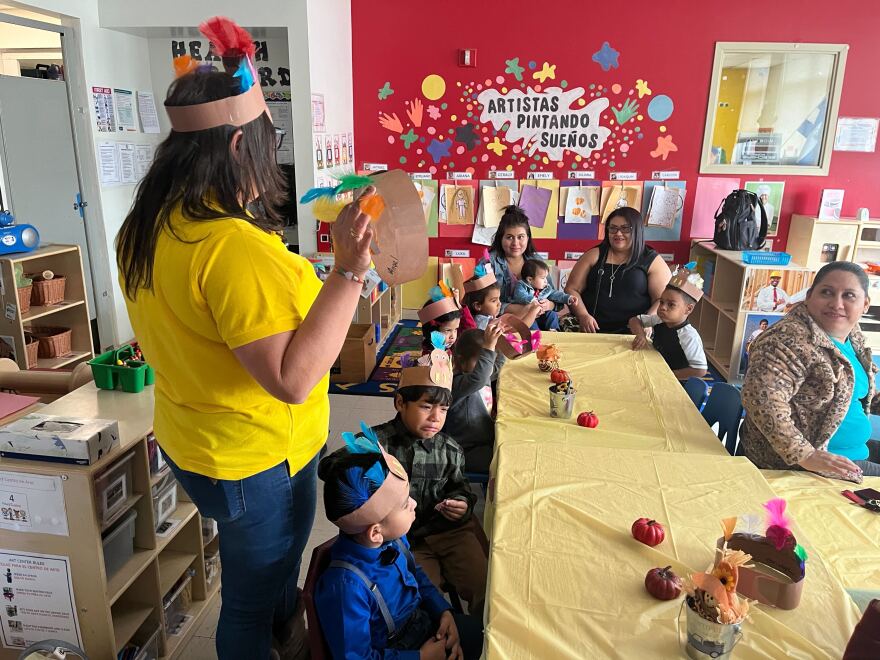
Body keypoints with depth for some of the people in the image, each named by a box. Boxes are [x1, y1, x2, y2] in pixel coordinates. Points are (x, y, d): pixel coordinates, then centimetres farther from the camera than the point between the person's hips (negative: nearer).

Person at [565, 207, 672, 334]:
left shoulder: (653, 261, 8)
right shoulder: (594, 255, 12)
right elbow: (572, 289, 9)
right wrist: (583, 315, -8)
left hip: (632, 334, -2)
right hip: (592, 330, 3)